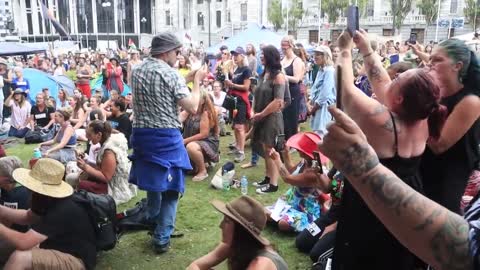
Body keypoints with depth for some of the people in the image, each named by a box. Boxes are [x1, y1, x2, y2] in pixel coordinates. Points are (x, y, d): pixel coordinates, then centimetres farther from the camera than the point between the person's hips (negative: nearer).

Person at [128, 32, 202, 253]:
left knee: (152, 178, 24)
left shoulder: (136, 71, 9)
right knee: (170, 186, 4)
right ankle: (162, 238, 7)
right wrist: (197, 81, 0)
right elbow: (192, 108, -13)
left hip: (142, 134, 7)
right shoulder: (170, 74, -13)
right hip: (165, 137, -7)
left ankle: (153, 221, 41)